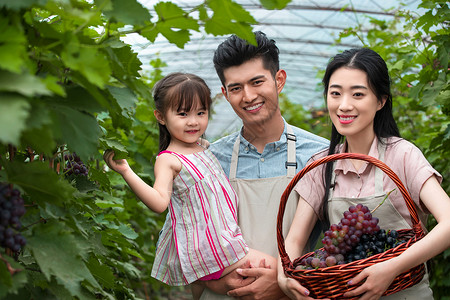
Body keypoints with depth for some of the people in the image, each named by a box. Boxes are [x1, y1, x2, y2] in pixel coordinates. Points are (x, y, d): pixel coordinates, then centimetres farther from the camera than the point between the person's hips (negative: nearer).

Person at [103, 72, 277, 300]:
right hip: (203, 245, -9)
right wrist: (126, 172, -36)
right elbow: (159, 202, -28)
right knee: (269, 266, -15)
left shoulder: (203, 146, 11)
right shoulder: (168, 160, -15)